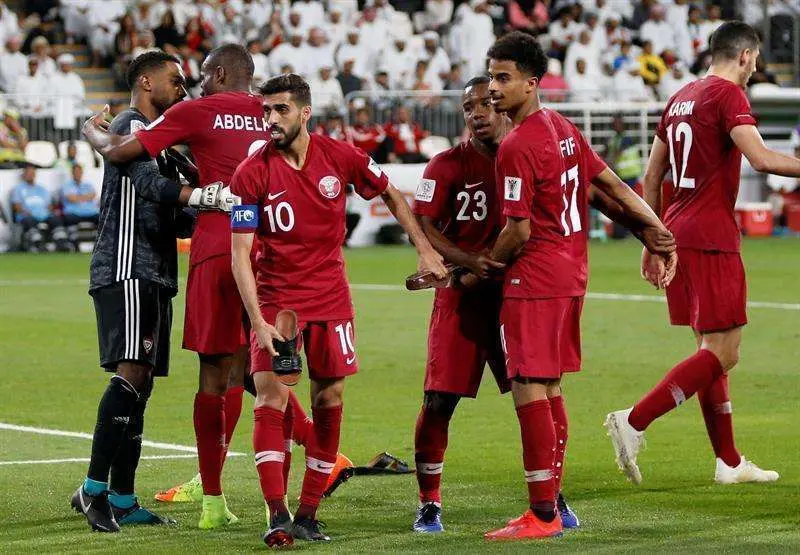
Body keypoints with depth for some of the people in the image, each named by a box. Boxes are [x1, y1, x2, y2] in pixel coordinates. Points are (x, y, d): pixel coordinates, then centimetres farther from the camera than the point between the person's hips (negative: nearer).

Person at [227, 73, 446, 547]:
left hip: (330, 298, 3)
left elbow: (391, 195, 12)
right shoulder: (252, 175, -12)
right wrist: (258, 322, -21)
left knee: (329, 401, 4)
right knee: (270, 398, -15)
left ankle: (308, 515, 13)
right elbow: (240, 254, -13)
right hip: (276, 299, -2)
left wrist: (425, 249, 5)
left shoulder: (340, 157, -6)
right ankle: (278, 516, -16)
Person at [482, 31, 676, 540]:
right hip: (572, 274, 10)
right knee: (550, 389, 14)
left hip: (533, 281, -10)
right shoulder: (564, 128, 10)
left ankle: (542, 516, -7)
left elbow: (519, 232, -18)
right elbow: (611, 184, 14)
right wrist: (658, 231, 19)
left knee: (529, 392, -7)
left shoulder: (516, 148, -17)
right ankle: (551, 504, 19)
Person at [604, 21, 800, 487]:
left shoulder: (682, 99, 16)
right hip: (712, 239, -9)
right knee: (723, 354, -7)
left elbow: (651, 178, 19)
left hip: (678, 234, 9)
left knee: (711, 348, 14)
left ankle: (729, 461, 16)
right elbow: (761, 158, -24)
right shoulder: (729, 95, -9)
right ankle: (634, 422, -16)